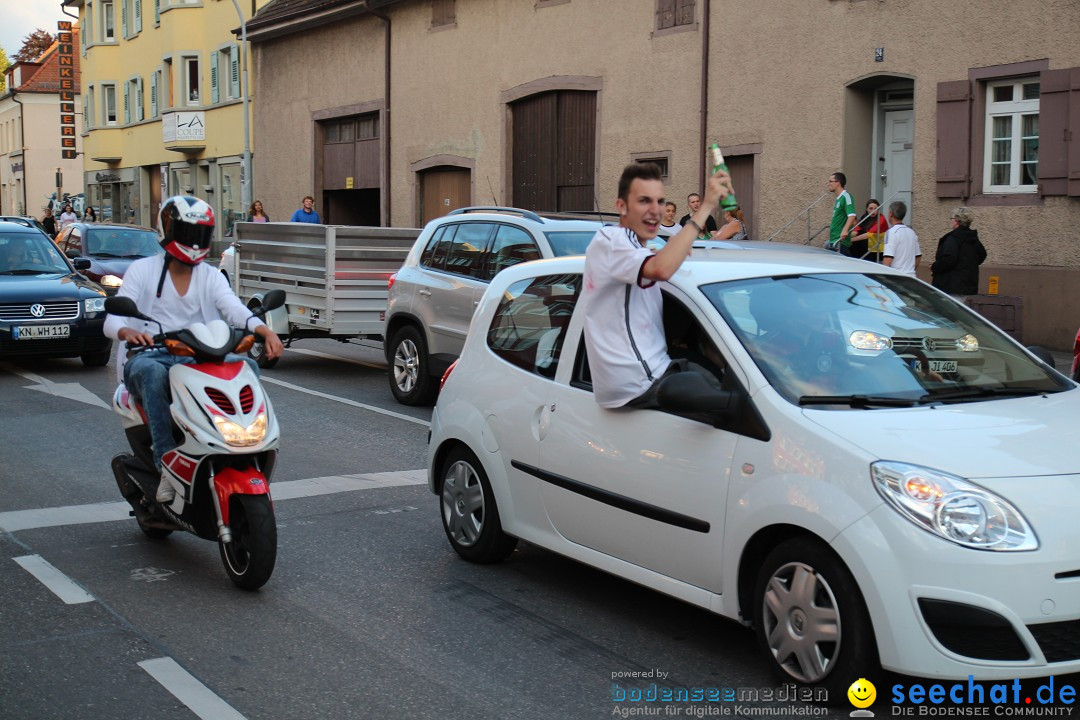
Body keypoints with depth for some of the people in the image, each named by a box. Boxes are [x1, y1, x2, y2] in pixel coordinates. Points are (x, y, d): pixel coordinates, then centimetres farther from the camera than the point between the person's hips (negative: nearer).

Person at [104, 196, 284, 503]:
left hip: (196, 360, 3)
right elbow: (112, 319, -6)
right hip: (149, 356, -3)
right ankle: (167, 463, -39)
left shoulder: (211, 276, 14)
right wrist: (127, 332, -33)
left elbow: (233, 308, -6)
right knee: (152, 373, -39)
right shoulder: (142, 270, 6)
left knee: (248, 367, -24)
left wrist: (263, 329, -30)